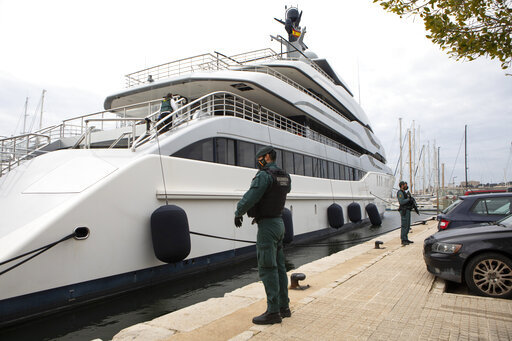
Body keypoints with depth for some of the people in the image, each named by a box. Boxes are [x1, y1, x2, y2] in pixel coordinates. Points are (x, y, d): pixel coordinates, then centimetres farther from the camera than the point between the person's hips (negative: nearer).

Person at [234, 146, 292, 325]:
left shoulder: (264, 175, -16)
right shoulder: (284, 177, 12)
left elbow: (250, 197, -18)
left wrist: (238, 213, -4)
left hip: (267, 226, -9)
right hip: (279, 223, 9)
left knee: (267, 268, -4)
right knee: (279, 266, 13)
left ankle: (273, 312, 2)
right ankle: (284, 307, 21)